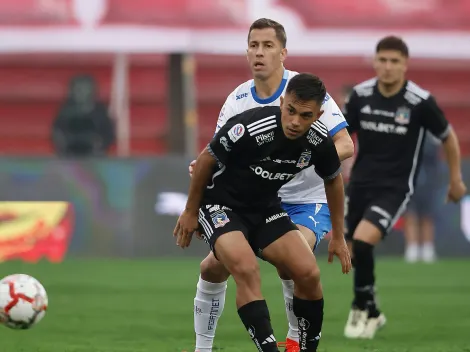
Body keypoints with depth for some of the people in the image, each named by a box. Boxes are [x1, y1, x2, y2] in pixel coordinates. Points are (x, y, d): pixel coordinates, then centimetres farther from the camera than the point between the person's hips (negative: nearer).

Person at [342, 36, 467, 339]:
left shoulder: (420, 101, -15)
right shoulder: (361, 95, -5)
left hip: (395, 187, -4)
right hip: (361, 182, 4)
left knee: (362, 241, -22)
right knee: (353, 249, 6)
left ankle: (365, 310, -2)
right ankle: (370, 313, 30)